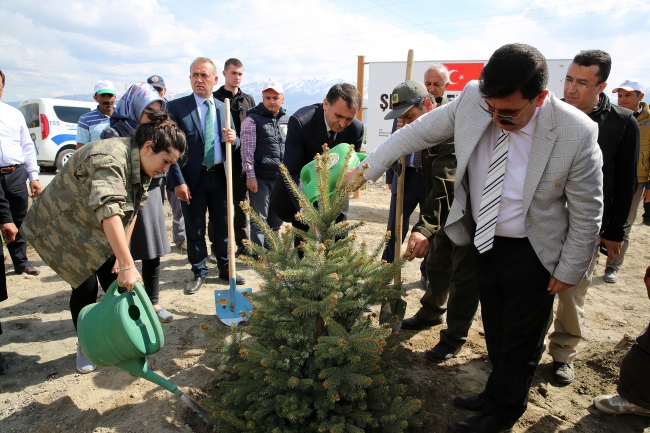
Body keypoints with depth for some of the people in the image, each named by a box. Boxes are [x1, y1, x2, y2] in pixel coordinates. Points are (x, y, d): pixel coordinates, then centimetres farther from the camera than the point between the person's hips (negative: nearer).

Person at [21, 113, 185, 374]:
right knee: (86, 286, -6)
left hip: (96, 229, 7)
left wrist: (122, 254, -12)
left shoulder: (141, 165, -7)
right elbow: (109, 210, -49)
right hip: (63, 227, -7)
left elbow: (131, 211, -4)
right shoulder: (110, 159, -35)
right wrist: (128, 264, -55)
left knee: (116, 282, 0)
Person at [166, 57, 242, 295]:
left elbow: (233, 143, 12)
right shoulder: (176, 107, -4)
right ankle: (199, 273, 24)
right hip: (193, 178, -3)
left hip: (220, 176, 3)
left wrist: (233, 139, -12)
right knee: (194, 229, 8)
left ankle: (225, 269, 29)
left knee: (223, 226, 13)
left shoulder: (223, 108, 8)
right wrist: (178, 181, -14)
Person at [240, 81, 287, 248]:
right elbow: (247, 149, -9)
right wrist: (250, 175, -14)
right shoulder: (252, 120, -5)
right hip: (261, 178, -5)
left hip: (282, 177, 5)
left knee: (276, 220, 14)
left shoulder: (287, 120, 10)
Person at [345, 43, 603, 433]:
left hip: (530, 251, -4)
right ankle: (500, 393, 45)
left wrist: (570, 269, -6)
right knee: (494, 328, 21)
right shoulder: (472, 100, -16)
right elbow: (418, 132, -6)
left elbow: (588, 211, -13)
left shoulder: (577, 133, -24)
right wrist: (366, 169, -10)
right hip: (483, 237, 4)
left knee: (521, 338, 12)